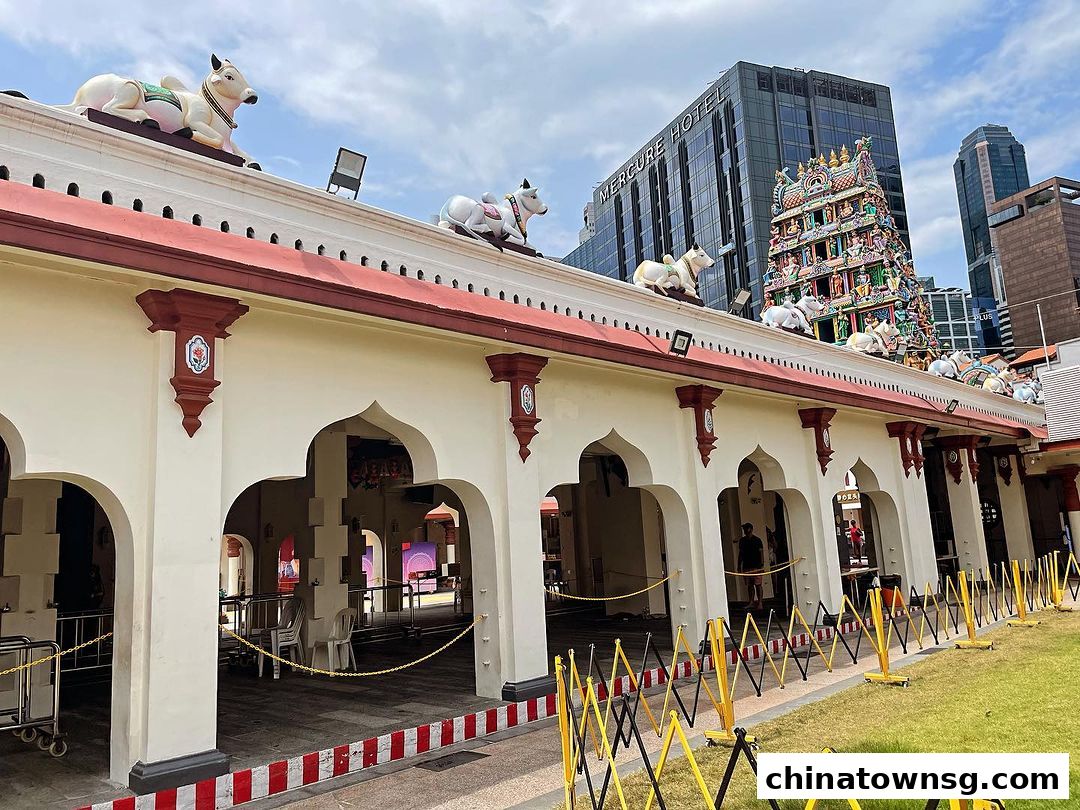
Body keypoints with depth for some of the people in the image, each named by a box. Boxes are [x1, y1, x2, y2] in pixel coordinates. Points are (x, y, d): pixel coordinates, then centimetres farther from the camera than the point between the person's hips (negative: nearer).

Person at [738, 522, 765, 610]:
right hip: (746, 567, 5)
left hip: (756, 567, -5)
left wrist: (762, 564, -14)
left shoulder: (757, 540, -3)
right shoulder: (742, 540, 11)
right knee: (750, 585, 9)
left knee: (758, 585, -5)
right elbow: (741, 553, 16)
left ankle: (759, 603, -2)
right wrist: (739, 566, 13)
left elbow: (761, 552, -5)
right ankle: (752, 602, 14)